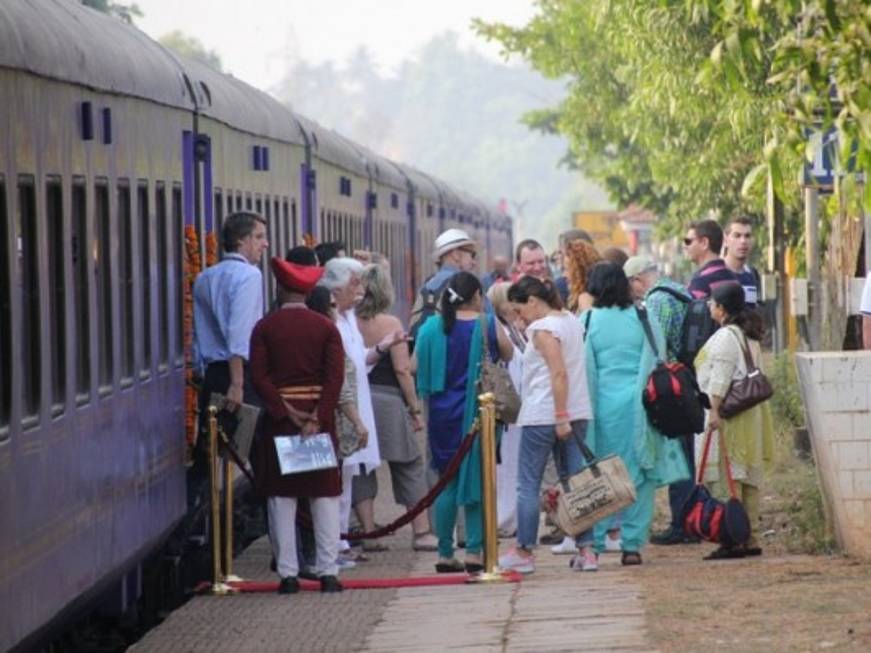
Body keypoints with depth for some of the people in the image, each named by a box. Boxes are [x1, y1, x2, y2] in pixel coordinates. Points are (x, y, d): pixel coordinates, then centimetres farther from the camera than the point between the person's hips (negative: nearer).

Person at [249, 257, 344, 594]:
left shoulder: (265, 327, 0)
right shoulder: (325, 327, 2)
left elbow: (259, 377, -9)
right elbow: (335, 377, -8)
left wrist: (287, 413, -11)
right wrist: (317, 419, -12)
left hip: (278, 418, -1)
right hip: (319, 414, 1)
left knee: (281, 496, 3)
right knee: (325, 495, 5)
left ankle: (288, 574, 0)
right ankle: (327, 572, 1)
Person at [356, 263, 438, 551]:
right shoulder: (390, 324, -7)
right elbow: (402, 370, -8)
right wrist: (415, 409, -2)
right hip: (388, 400, -3)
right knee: (410, 468, 8)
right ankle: (421, 531, 8)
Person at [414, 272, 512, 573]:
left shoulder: (432, 328, 0)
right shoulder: (488, 326, -7)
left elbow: (415, 366, 2)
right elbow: (509, 355, 5)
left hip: (443, 413, 3)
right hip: (478, 412, -3)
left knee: (448, 483, 12)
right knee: (477, 480, 4)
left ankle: (445, 554, 12)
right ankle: (474, 551, -2)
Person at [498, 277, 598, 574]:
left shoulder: (543, 329, -13)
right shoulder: (572, 321, 13)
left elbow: (559, 373, -21)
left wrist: (560, 417, -21)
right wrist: (566, 417, 15)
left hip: (542, 415, -8)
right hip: (576, 412, 8)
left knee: (528, 484, 1)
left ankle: (524, 552, 5)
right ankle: (586, 551, 3)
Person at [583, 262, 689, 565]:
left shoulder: (588, 321, -3)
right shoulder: (643, 318, 1)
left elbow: (585, 371, 0)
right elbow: (657, 364, 4)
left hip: (604, 405, -1)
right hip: (639, 404, 1)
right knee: (640, 476, 7)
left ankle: (592, 544, 3)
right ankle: (632, 544, 5)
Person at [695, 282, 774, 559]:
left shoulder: (725, 337, -13)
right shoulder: (749, 336, 17)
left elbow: (720, 379, -19)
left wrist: (715, 411, -23)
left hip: (729, 412, -10)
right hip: (751, 412, 10)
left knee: (730, 476, -10)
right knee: (749, 477, 10)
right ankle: (750, 537, 12)